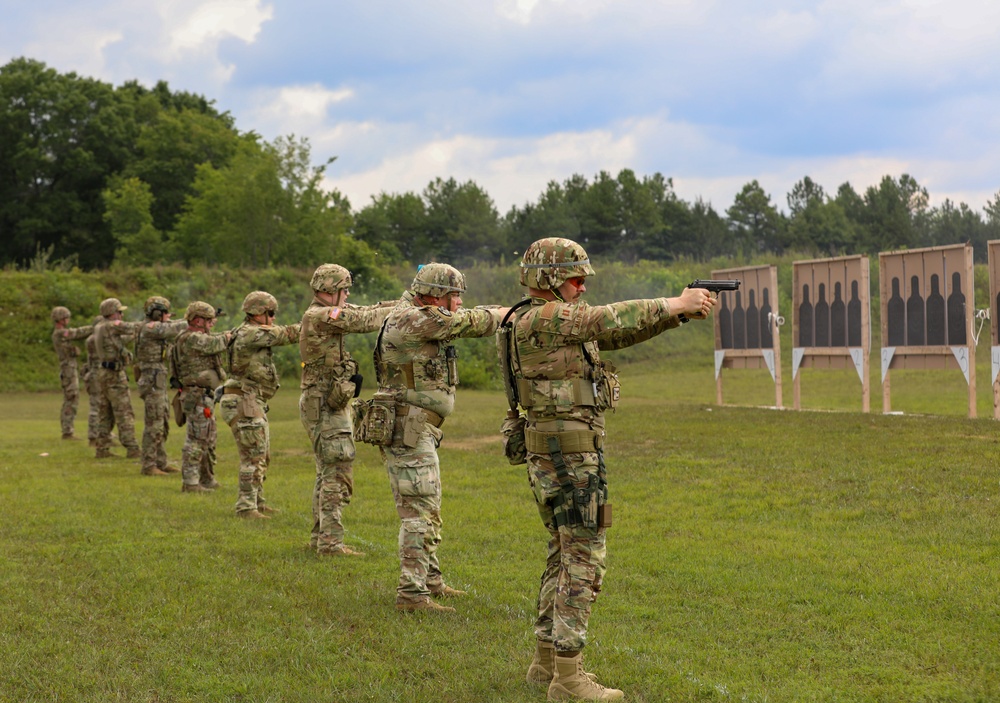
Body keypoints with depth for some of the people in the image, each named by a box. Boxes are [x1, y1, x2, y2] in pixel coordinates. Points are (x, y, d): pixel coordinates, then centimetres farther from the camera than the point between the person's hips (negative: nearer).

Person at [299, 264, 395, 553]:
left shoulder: (330, 312, 12)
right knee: (338, 474, -12)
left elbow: (367, 311, 13)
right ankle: (330, 542, -13)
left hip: (331, 406, 11)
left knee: (328, 473, 16)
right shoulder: (319, 316, -17)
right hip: (324, 407, -11)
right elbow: (365, 321, -19)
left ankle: (319, 537, 22)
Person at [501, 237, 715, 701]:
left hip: (552, 454, 11)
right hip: (568, 453, -11)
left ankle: (546, 661, 24)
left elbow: (621, 334, 12)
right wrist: (674, 306, -14)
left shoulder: (562, 321, 15)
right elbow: (611, 320, -20)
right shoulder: (539, 319, -15)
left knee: (564, 556, 17)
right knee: (585, 559, -8)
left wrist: (679, 311, -1)